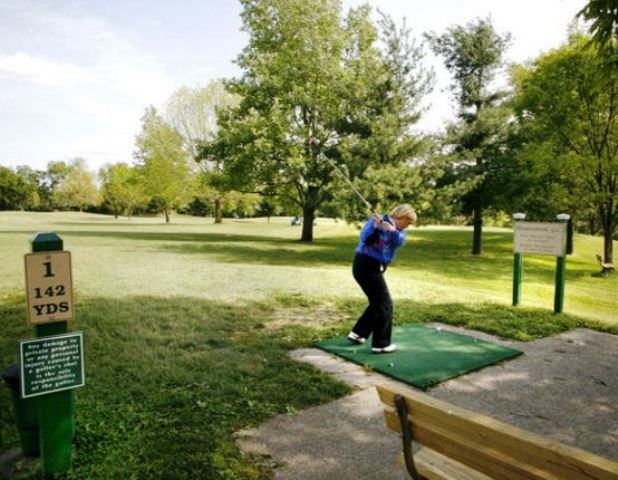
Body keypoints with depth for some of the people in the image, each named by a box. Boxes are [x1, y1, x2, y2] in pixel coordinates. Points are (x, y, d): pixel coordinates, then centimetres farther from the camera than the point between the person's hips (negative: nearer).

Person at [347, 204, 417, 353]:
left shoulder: (398, 230, 9)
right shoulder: (375, 221, -8)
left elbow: (399, 241, -14)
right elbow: (364, 239, -20)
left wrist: (392, 230, -33)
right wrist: (376, 226, -34)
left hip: (374, 268, 8)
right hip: (367, 266, -8)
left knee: (377, 303, 16)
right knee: (384, 305, -5)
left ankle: (357, 333, 27)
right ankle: (381, 344, 1)